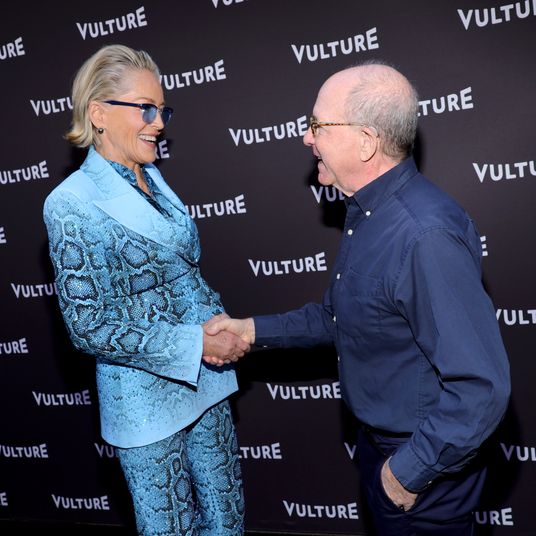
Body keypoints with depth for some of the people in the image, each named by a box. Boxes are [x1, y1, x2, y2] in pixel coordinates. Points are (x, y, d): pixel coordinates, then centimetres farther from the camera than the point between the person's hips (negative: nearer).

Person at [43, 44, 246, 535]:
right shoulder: (71, 204, -16)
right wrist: (198, 343, -21)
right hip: (146, 398, -6)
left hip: (205, 380, 7)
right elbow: (88, 327, -18)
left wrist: (223, 324, -3)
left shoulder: (153, 178, 5)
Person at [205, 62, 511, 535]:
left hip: (425, 464, -8)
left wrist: (410, 471, -21)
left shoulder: (427, 237, -32)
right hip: (376, 443, 8)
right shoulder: (366, 212, 0)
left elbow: (481, 388, -31)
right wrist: (257, 330, 2)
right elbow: (341, 316, 11)